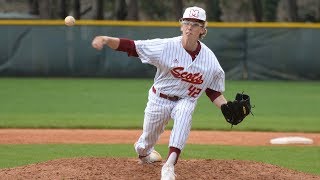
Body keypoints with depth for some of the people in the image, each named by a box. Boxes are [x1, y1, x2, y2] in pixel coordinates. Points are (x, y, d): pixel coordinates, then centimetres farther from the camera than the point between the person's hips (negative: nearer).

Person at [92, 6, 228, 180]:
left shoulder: (209, 59, -11)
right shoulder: (166, 46, -18)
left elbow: (213, 91, 1)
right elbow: (130, 46, -22)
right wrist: (106, 40, -38)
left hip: (185, 101, 0)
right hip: (159, 99, 0)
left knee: (184, 114, -34)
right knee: (148, 139, 12)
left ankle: (169, 165, -39)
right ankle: (143, 151, 53)